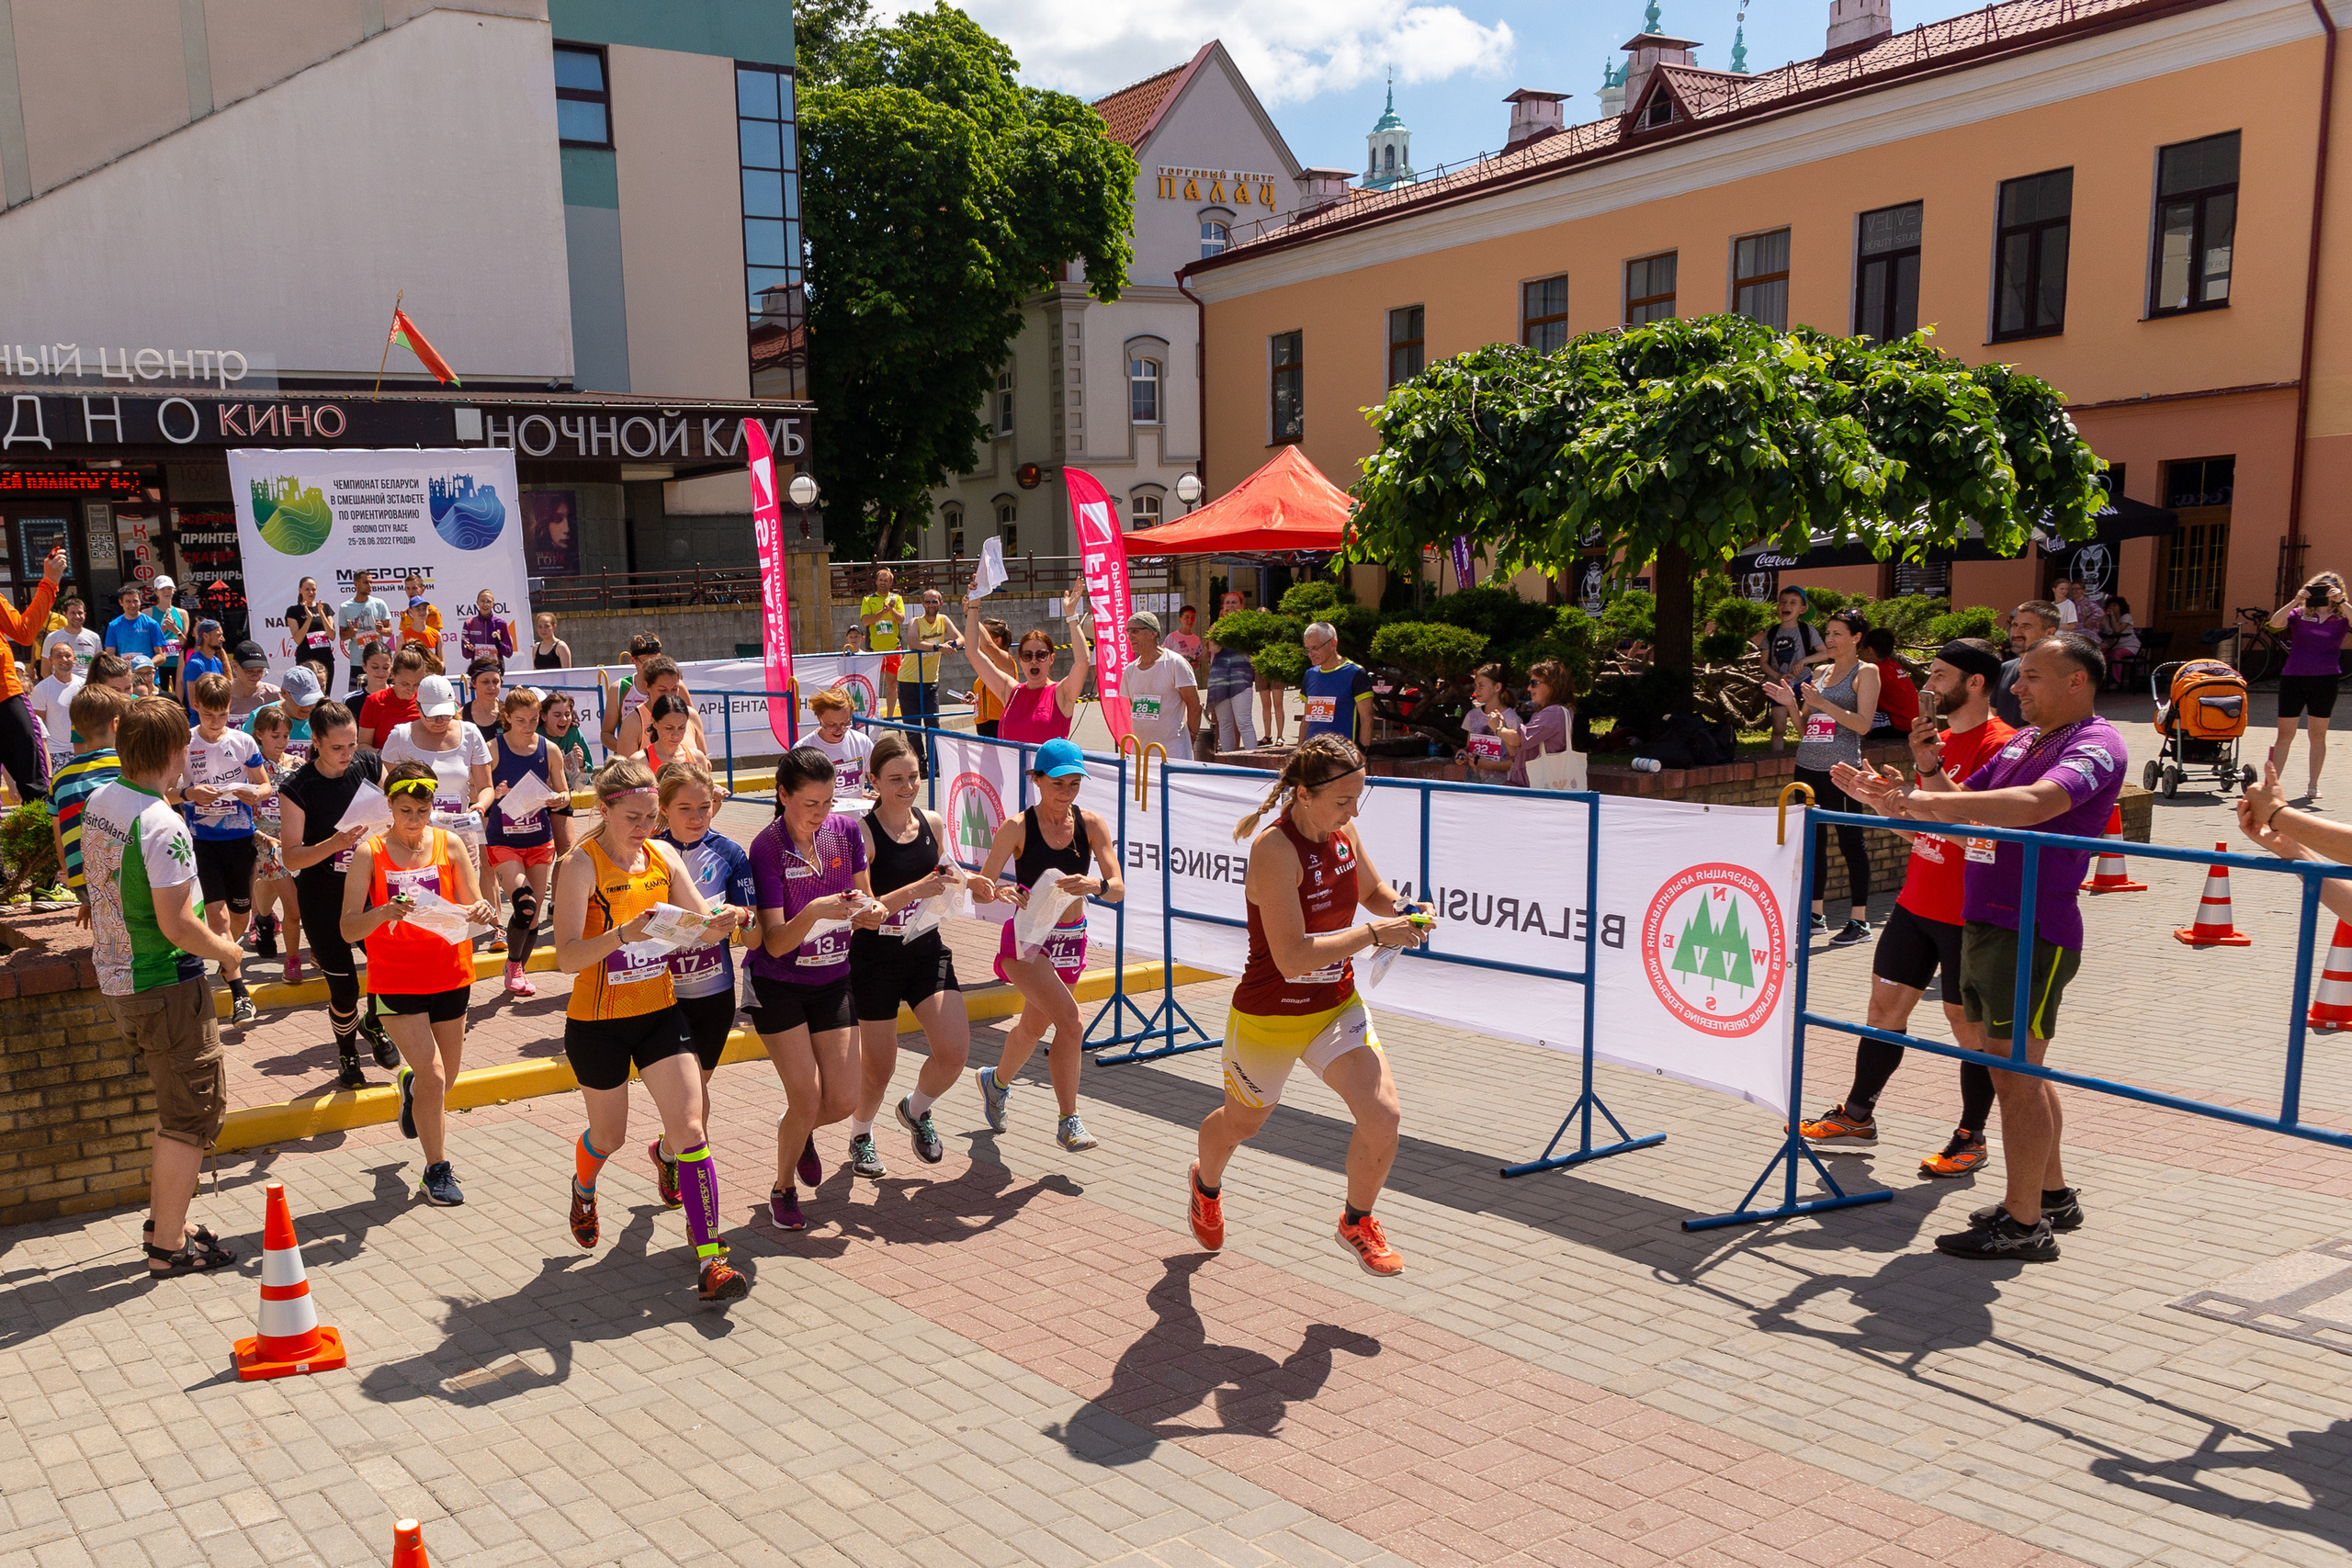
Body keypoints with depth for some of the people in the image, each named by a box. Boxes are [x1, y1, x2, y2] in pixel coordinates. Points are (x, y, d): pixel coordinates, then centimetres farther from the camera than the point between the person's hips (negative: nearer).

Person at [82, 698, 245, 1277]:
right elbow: (177, 926, -24)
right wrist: (227, 952, -6)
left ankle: (162, 1217, 32)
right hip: (166, 987, -9)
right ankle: (169, 1246, 9)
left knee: (176, 1103, 22)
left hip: (116, 979, 9)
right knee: (195, 1111, 2)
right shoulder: (161, 823, -24)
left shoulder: (99, 802, 4)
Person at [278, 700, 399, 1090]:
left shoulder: (370, 766, -3)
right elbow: (291, 857, -14)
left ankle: (373, 1023, 27)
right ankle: (347, 1053, 31)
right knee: (344, 990, 0)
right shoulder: (297, 790, -13)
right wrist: (336, 843, -30)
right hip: (322, 897, -3)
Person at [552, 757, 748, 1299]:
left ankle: (710, 1258, -5)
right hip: (597, 1022, -3)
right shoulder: (581, 864, -15)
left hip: (659, 1012, 3)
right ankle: (583, 1187, 54)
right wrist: (623, 934, -41)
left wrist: (718, 925, -23)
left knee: (689, 1128, -9)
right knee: (609, 1136, 17)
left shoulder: (663, 856, 0)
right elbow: (567, 956, -24)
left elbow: (704, 925, 1)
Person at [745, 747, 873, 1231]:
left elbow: (865, 907, 3)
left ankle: (800, 1130, 36)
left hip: (832, 981, 4)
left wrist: (862, 904, -20)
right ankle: (783, 1189, 20)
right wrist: (814, 912, -39)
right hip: (779, 986, -4)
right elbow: (775, 943, -21)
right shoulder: (767, 847, -19)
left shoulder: (846, 829, -6)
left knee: (843, 1100, 0)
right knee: (808, 1099, -8)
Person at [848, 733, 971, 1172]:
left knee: (955, 1052, -8)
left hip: (927, 950, 4)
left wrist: (954, 881, -2)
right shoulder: (862, 832, -15)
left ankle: (917, 1110, 25)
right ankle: (861, 1138, 38)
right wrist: (914, 890, -30)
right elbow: (858, 914, -21)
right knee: (878, 1067, 6)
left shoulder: (932, 823, 2)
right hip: (875, 958, -4)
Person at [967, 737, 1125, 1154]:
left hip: (1071, 940, 5)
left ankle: (996, 1080, 53)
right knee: (1071, 1024, -22)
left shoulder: (1092, 825, -6)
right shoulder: (1017, 827, -14)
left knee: (1035, 1026, 23)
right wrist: (999, 892, -36)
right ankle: (1069, 1122, -8)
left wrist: (1093, 885, -35)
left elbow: (1118, 889, -13)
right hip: (1026, 938, -5)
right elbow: (980, 889, -13)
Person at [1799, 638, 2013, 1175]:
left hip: (1966, 912, -8)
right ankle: (1858, 1115, 23)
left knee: (1967, 1019, 3)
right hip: (1917, 902, 8)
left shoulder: (1999, 744, -15)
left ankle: (1971, 1138, 17)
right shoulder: (1941, 738, 14)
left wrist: (1931, 769, -27)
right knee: (1886, 1000, 12)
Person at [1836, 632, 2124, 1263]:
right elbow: (1961, 803, 19)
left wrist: (1929, 803, -39)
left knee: (2016, 1075, -5)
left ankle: (2023, 1224, 3)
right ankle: (2053, 1194, 31)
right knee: (2019, 1070, 18)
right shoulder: (2023, 741, 15)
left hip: (2032, 933, -9)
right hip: (1984, 926, 9)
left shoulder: (2096, 746, -12)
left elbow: (2034, 804, -32)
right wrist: (1928, 772, -1)